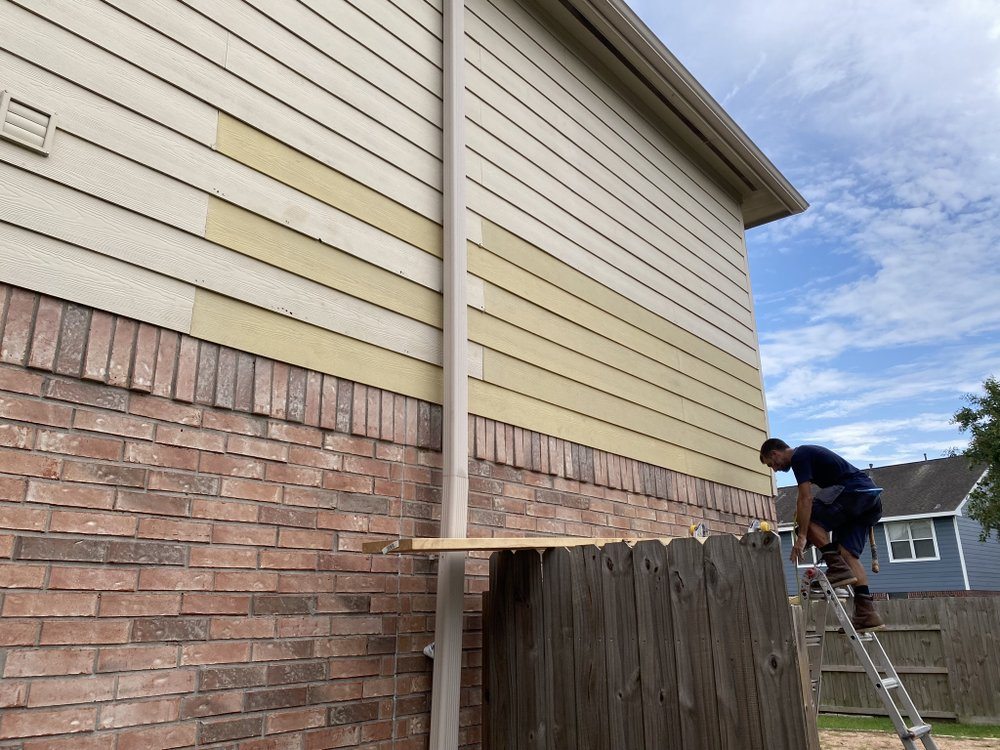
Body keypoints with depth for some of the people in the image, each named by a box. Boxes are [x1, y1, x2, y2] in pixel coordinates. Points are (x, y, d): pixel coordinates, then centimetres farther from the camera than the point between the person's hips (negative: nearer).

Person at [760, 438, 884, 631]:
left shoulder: (799, 457, -5)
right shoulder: (808, 453, 25)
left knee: (810, 518, -8)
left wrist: (802, 536, -15)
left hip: (855, 490, -10)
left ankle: (838, 568, -13)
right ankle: (867, 614, -1)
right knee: (848, 553, 4)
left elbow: (806, 499, -14)